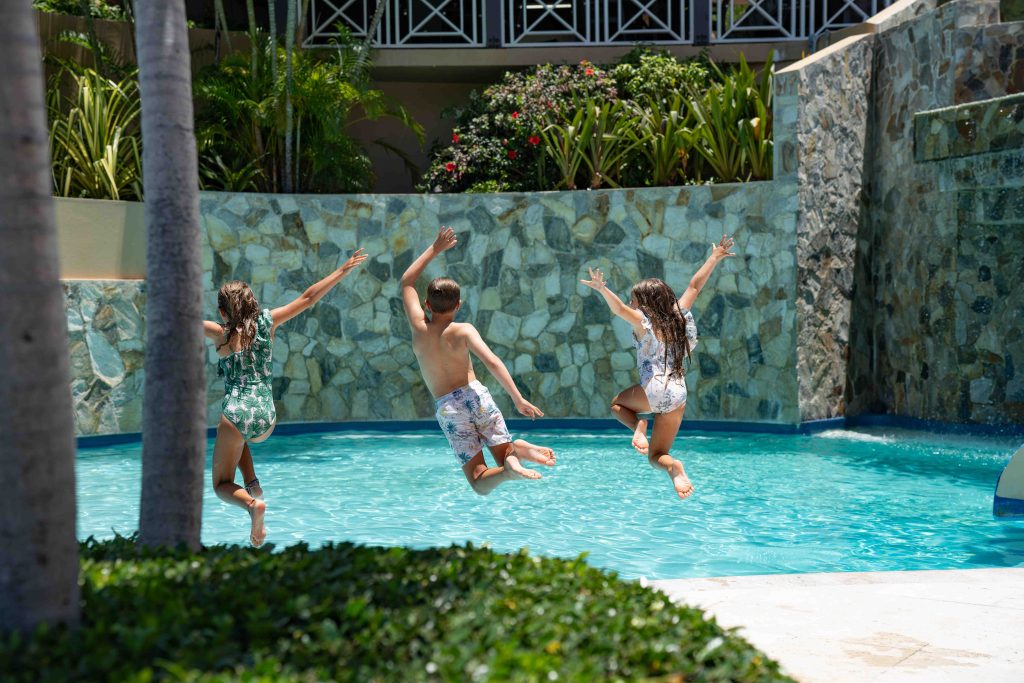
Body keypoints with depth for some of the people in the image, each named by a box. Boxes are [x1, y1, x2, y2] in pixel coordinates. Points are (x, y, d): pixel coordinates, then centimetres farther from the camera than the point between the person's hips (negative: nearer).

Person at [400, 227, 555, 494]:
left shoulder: (418, 327, 5)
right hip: (475, 395, -1)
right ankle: (517, 449, -26)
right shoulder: (463, 331, -1)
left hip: (447, 408, 1)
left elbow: (407, 282, 20)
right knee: (503, 456, 10)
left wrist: (434, 249, 27)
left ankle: (508, 468, -35)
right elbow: (492, 362, -16)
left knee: (480, 483, 0)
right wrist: (518, 399, -17)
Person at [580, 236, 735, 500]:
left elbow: (620, 309, -20)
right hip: (678, 395, 5)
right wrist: (714, 258, 32)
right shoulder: (679, 315, 13)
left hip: (653, 389, -5)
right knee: (656, 456, 13)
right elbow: (695, 286, 23)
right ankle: (673, 469, -23)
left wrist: (603, 290, -32)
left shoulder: (645, 322, -1)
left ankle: (638, 427, -3)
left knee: (617, 403, 30)